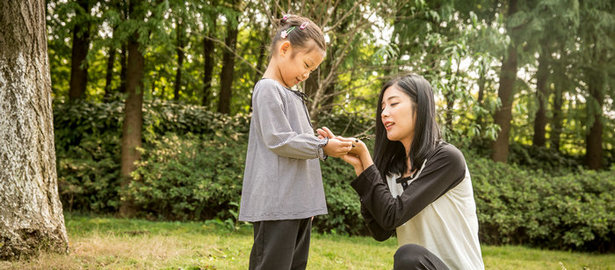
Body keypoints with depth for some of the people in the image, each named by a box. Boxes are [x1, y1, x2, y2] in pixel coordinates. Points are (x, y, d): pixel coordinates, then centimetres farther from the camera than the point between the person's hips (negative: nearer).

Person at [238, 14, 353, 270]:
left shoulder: (292, 95, 20)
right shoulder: (268, 89, -8)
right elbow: (279, 141, -15)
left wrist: (325, 143, 11)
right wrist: (323, 147, -11)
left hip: (298, 202, 10)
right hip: (277, 203, -10)